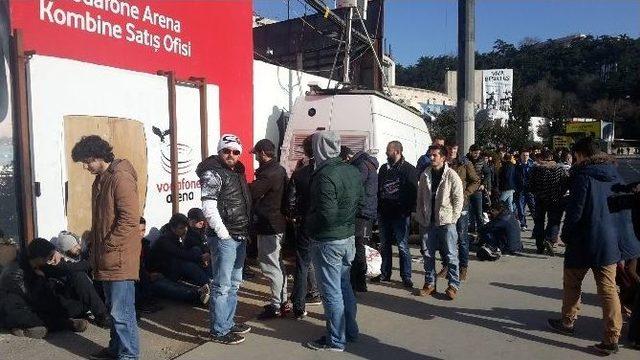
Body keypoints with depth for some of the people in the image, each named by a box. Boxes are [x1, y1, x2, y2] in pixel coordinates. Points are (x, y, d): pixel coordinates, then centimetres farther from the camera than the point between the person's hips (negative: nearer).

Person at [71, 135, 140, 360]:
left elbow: (131, 218, -22)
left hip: (120, 257, -9)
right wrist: (94, 244, 17)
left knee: (121, 312, -3)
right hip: (105, 257, 10)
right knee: (113, 308, 20)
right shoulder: (100, 179, 15)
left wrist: (108, 246, -16)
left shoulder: (121, 178, -15)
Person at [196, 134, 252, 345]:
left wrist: (245, 232, 14)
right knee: (222, 286, -2)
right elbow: (208, 207, -19)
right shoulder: (213, 173, -10)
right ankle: (219, 331, 8)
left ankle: (228, 323, 29)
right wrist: (224, 234, -19)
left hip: (240, 238, 9)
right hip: (224, 238, -9)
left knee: (234, 283, 17)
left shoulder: (237, 172, 15)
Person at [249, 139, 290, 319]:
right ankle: (283, 301, 29)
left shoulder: (269, 173, -20)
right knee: (277, 264, 18)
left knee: (270, 266, -1)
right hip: (278, 222, 11)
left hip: (269, 226, -11)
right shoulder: (279, 169, 12)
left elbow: (251, 192, -23)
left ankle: (277, 306, 8)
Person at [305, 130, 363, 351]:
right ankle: (350, 331, 34)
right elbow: (361, 203, 11)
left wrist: (308, 222, -9)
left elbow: (326, 215, -26)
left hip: (327, 241, -8)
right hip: (349, 236, 8)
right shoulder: (352, 171, 3)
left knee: (331, 292, 5)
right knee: (345, 287, 21)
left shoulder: (325, 175, -22)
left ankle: (336, 340, 18)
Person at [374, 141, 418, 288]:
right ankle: (385, 273, 24)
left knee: (402, 246, 1)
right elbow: (378, 188, 16)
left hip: (400, 214, -6)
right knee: (384, 245, 13)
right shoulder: (384, 168, 12)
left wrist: (408, 211, -15)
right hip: (384, 213, 6)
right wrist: (377, 208, 7)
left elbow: (413, 192, -9)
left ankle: (406, 276, 10)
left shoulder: (409, 169, -5)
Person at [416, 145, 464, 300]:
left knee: (450, 255, 2)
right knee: (427, 254, 11)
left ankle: (453, 285, 13)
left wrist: (453, 218, -9)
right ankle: (430, 283, 24)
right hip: (427, 222, 4)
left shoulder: (451, 175, -7)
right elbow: (420, 198, 10)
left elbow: (459, 198, -6)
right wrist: (420, 217, 4)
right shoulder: (425, 175, 6)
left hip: (446, 222, -4)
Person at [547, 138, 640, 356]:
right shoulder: (614, 175, 7)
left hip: (586, 241, -6)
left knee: (572, 282, 14)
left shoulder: (583, 175, -13)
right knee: (608, 288, 8)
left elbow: (575, 210, -15)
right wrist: (621, 235, 20)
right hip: (613, 240, 6)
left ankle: (567, 322, 28)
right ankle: (612, 339, 8)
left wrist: (566, 235, -3)